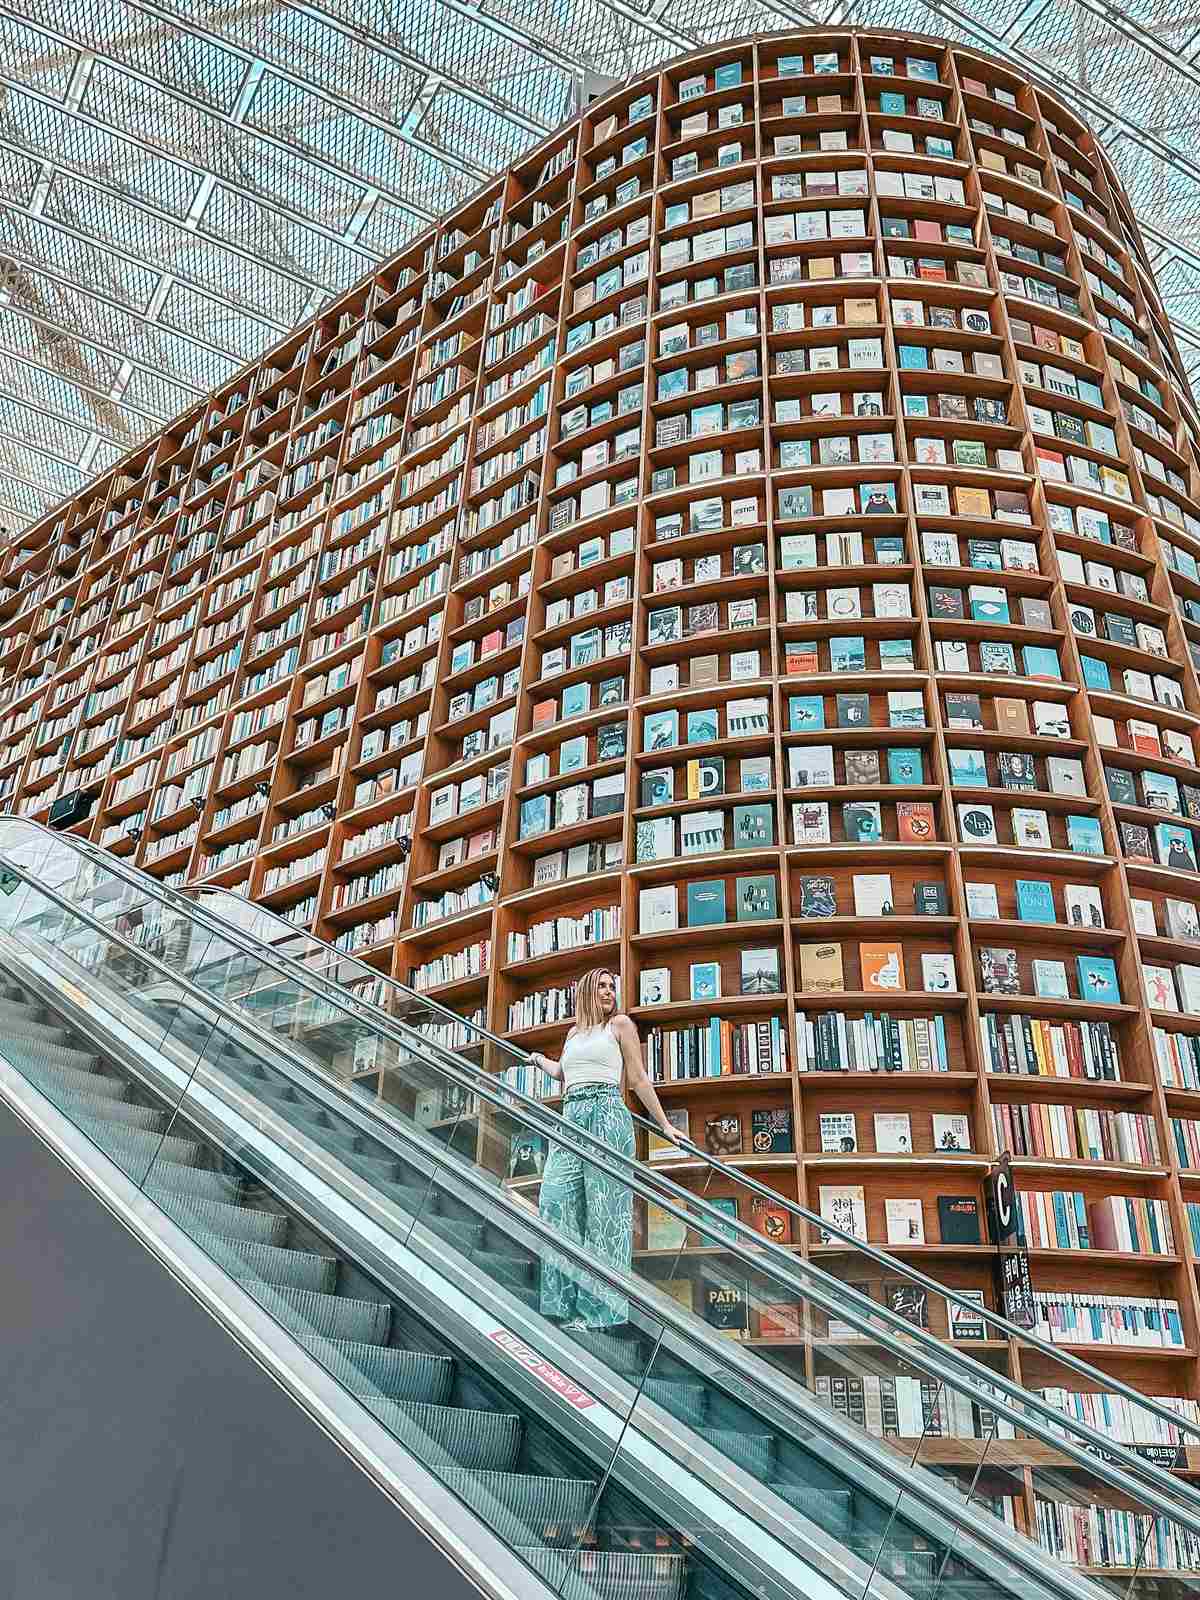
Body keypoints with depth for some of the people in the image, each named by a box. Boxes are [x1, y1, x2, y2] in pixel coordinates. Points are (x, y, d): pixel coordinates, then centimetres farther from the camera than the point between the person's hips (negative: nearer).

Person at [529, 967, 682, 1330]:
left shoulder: (620, 1023, 9)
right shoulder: (573, 1033, 23)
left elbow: (638, 1079, 9)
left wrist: (664, 1125, 6)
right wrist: (539, 1060, 56)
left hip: (606, 1113, -5)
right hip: (570, 1117, 5)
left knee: (604, 1208, -9)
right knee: (556, 1200, -9)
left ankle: (603, 1309, -9)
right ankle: (568, 1305, -7)